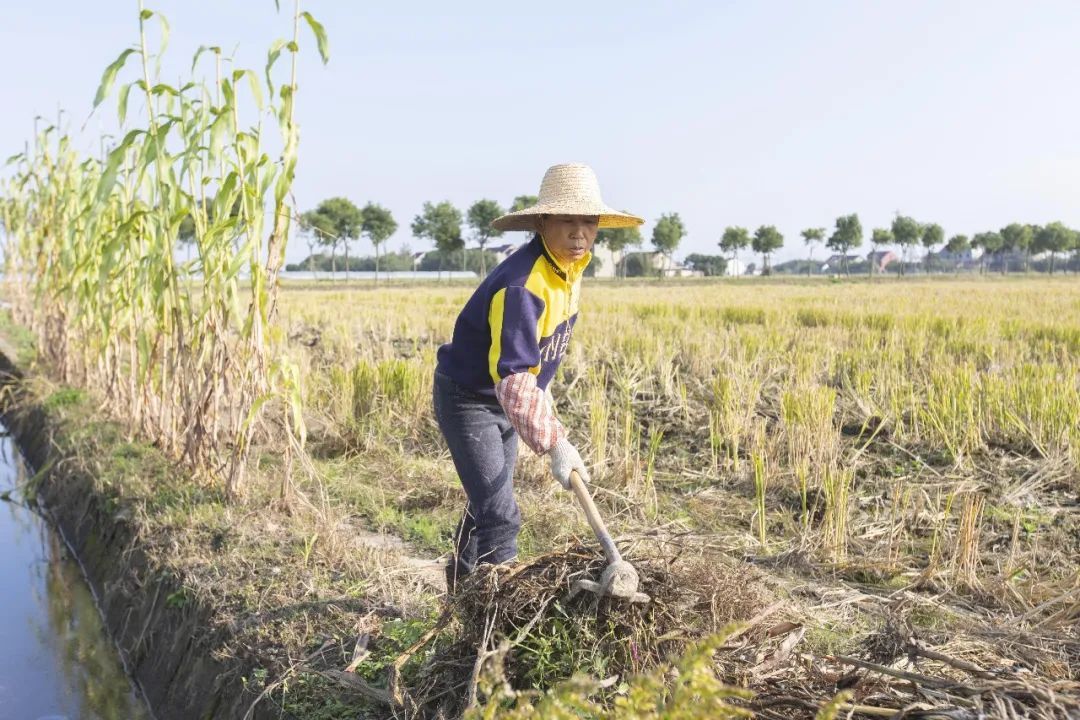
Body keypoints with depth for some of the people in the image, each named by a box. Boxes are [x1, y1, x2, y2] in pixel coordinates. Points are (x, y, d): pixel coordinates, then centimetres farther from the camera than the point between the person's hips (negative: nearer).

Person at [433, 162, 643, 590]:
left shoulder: (570, 267, -4)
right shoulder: (522, 286, -34)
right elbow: (512, 376, -42)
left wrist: (540, 396, 19)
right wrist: (553, 443, -49)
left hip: (505, 398, 9)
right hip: (467, 398, -9)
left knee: (487, 504, 21)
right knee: (500, 515, -13)